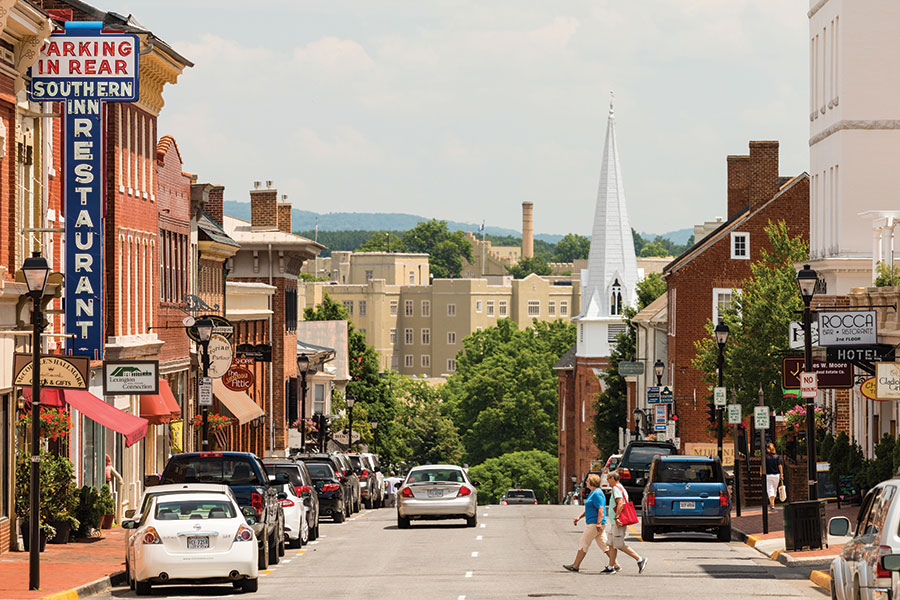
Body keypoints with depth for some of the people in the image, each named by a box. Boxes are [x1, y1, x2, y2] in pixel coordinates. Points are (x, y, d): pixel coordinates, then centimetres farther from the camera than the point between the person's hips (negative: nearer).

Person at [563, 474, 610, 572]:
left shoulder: (597, 494, -15)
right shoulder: (592, 493, 18)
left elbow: (601, 509, -22)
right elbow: (588, 509, 27)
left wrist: (598, 523, -28)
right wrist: (579, 517, 18)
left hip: (594, 524, -11)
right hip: (592, 523, 11)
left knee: (583, 544, -3)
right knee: (603, 545, 9)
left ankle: (575, 566, 2)